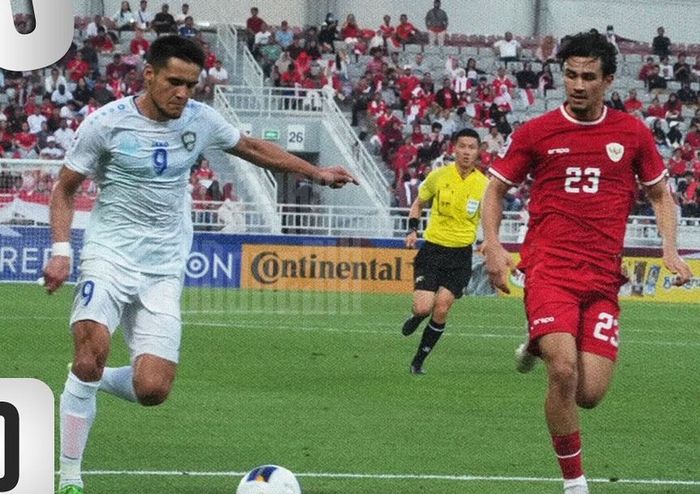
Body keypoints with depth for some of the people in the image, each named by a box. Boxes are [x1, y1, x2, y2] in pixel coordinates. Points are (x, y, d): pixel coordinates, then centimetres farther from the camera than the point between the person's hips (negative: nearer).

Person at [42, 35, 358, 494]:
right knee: (92, 350, -29)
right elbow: (65, 188, 1)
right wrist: (61, 250, -12)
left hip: (164, 271, 3)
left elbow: (252, 147, 20)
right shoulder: (107, 123, -9)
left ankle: (94, 382, 24)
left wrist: (318, 173, 19)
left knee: (152, 390, -12)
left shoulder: (200, 120, 1)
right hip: (109, 254, -3)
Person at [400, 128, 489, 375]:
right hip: (432, 249, 0)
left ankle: (418, 361, 9)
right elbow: (418, 204, 14)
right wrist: (412, 229, -2)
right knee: (423, 308, -13)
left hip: (461, 254, 0)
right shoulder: (439, 176, -2)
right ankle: (415, 318, 26)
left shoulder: (483, 184, -2)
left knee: (441, 310, -8)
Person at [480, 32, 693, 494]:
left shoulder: (632, 133, 7)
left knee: (590, 394, -7)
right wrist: (493, 244, -4)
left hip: (603, 278, 2)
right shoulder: (536, 132, 2)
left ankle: (541, 348, 28)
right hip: (549, 269, -2)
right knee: (565, 371, -25)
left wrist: (670, 249, 3)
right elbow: (496, 188, 12)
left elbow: (660, 193, 18)